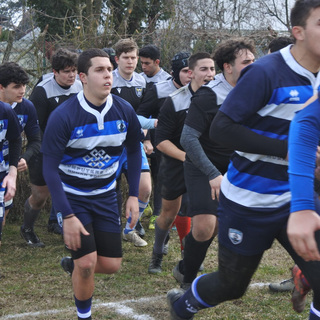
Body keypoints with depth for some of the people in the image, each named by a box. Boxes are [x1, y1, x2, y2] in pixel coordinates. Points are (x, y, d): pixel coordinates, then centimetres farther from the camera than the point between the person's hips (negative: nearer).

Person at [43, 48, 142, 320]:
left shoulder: (124, 111, -11)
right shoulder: (63, 116, -22)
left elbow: (134, 150, 7)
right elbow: (50, 168, -18)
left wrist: (134, 195, 4)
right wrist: (67, 216, -22)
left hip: (105, 195, 4)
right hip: (72, 196, -4)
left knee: (111, 265, 2)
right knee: (87, 263, -12)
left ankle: (72, 264, 34)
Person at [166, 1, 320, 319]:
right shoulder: (265, 73, -19)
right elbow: (221, 129, -22)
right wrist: (287, 149, -26)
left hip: (292, 201, 6)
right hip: (248, 203, -5)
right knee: (232, 285, 12)